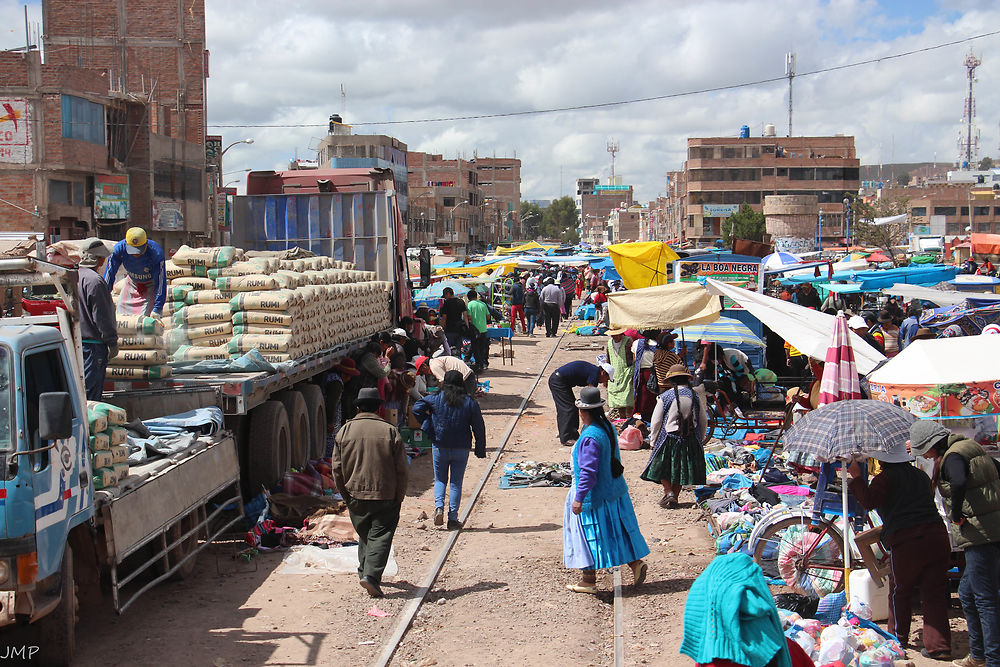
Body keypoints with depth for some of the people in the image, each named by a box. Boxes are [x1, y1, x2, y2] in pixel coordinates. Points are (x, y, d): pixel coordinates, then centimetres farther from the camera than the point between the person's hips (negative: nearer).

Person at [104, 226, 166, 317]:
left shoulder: (156, 252, -34)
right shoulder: (119, 248, -27)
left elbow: (160, 282, -29)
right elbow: (109, 274, -18)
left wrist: (157, 309, -30)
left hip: (151, 285, -3)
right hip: (132, 282, 3)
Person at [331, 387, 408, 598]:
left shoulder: (345, 431, 2)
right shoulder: (390, 431, -4)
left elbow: (337, 468, 3)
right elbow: (402, 469, -4)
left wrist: (346, 495, 12)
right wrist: (399, 497, 6)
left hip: (355, 496, 3)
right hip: (385, 496, -3)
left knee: (364, 535, 20)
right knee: (380, 536, -2)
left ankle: (365, 570, 29)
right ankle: (371, 575, -17)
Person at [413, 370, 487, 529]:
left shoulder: (436, 398, -4)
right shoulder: (470, 402, -2)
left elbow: (417, 409, -11)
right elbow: (479, 428, 0)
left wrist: (429, 428, -3)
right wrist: (481, 450, 7)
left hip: (440, 446, 0)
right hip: (461, 449, 0)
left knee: (440, 480, 15)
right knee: (456, 483, 7)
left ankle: (439, 507, -9)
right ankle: (453, 519, 5)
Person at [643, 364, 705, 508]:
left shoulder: (665, 397, -10)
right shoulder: (694, 396, -1)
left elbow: (656, 422, -6)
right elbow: (702, 422, 7)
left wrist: (653, 441, 5)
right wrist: (699, 439, 20)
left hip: (669, 438, -3)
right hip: (690, 440, 3)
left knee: (663, 469, 10)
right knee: (681, 469, 14)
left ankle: (668, 492, -7)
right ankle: (675, 497, 17)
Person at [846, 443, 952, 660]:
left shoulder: (885, 478, -1)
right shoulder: (921, 475, 21)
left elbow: (869, 501, -14)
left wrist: (856, 477, -6)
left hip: (906, 541, -5)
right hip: (937, 536, 5)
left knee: (899, 593, 12)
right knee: (934, 593, 6)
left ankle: (898, 638, 21)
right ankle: (938, 646, 3)